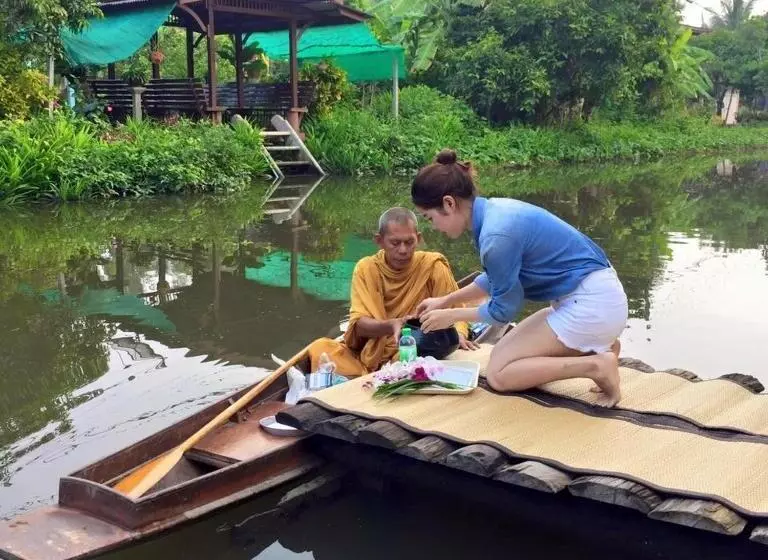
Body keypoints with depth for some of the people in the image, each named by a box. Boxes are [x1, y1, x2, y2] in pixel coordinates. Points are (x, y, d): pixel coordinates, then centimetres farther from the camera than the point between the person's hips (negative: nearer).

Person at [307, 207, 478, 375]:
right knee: (320, 348, -24)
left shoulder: (433, 265, -4)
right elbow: (359, 324, -8)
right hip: (368, 355, 1)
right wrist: (391, 325, -29)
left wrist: (458, 334, -21)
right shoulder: (366, 268, 0)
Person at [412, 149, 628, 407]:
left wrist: (451, 316, 5)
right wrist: (446, 300, 25)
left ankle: (596, 365, -11)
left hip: (592, 303, -10)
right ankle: (597, 348, 9)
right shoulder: (495, 210, 4)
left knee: (499, 373, -6)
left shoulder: (496, 235, -24)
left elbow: (503, 310, -10)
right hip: (595, 294, 10)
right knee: (503, 353, 16)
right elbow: (497, 279, 21)